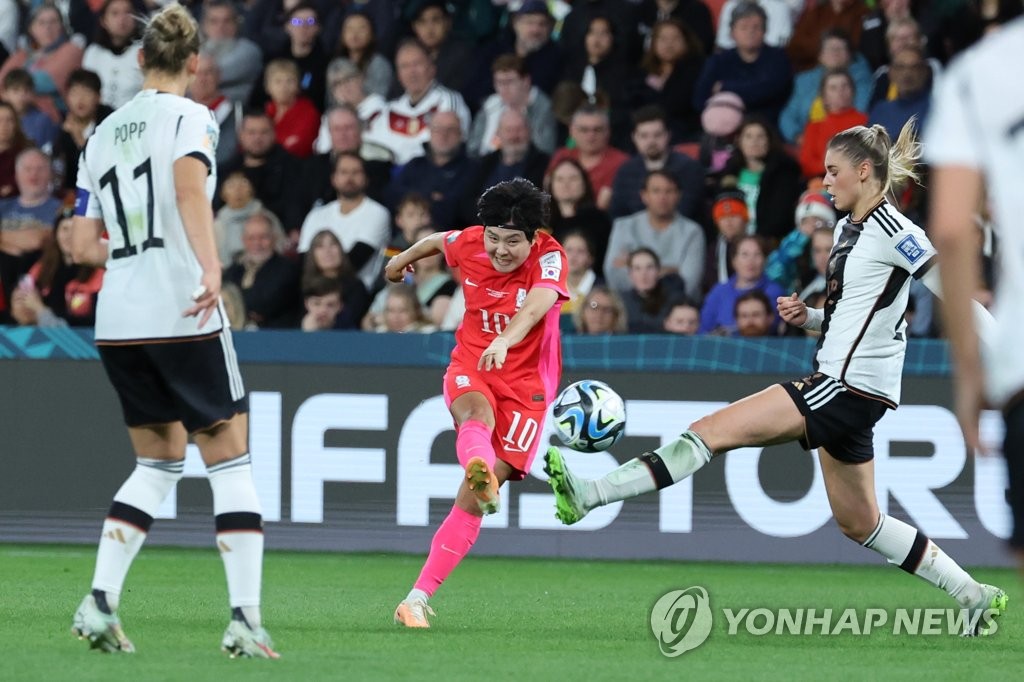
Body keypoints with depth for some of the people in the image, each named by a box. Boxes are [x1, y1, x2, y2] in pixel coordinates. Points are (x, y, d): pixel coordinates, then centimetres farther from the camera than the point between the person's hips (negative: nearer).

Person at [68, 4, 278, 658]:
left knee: (159, 461, 17)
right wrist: (210, 265, -33)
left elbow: (83, 243, 17)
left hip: (117, 321, 6)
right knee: (230, 459, 1)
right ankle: (245, 617, -7)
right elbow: (189, 184, -24)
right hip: (182, 314, -6)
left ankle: (100, 602, 4)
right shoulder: (190, 118, -2)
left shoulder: (103, 133, 16)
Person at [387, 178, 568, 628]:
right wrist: (404, 259, 41)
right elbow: (437, 241, 19)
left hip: (526, 383, -2)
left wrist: (506, 341, -60)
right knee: (477, 413, -37)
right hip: (470, 367, 2)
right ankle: (479, 470, -73)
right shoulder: (469, 244, -6)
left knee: (471, 499, -10)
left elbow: (540, 301, -40)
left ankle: (418, 598, -6)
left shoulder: (550, 258, -18)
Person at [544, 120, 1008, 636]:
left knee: (712, 430, -14)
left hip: (849, 387, -11)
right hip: (840, 385, 11)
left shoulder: (892, 231, -13)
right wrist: (807, 317, 8)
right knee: (858, 523, 17)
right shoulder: (847, 229, 16)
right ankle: (975, 597, 22)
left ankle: (586, 496, -18)